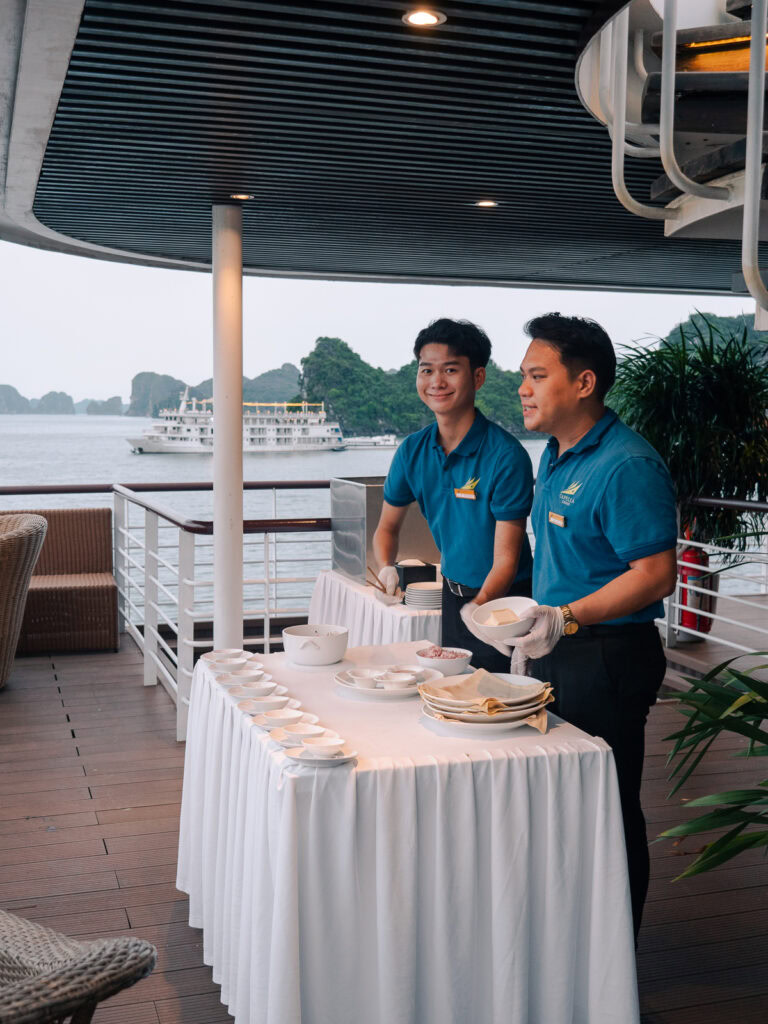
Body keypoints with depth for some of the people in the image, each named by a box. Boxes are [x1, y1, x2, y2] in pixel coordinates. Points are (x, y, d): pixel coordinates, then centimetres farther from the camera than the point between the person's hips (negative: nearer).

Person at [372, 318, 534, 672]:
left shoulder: (506, 455, -21)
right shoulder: (412, 451, -3)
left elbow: (506, 560, -21)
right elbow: (387, 527, 10)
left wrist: (478, 606, -39)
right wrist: (386, 568, -11)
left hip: (502, 599, -5)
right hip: (453, 594, 6)